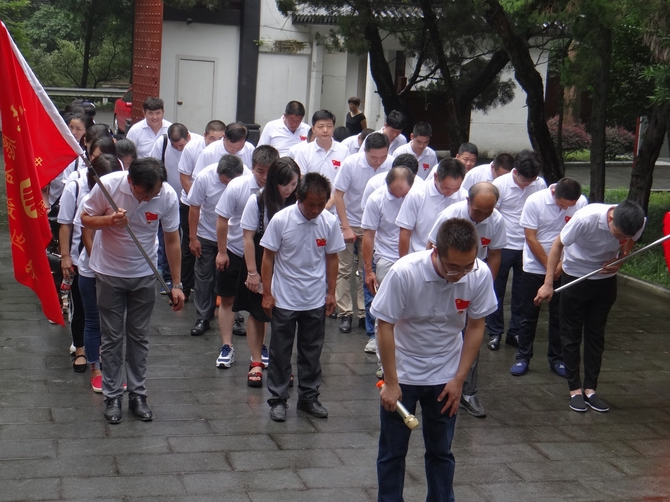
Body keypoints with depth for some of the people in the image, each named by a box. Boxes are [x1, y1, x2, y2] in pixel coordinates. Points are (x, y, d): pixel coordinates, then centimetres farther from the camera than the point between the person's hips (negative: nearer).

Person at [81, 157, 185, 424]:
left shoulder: (168, 196, -18)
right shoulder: (108, 185, -22)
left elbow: (172, 240, -7)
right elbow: (86, 219, -8)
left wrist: (176, 284, -6)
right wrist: (110, 220, -30)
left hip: (144, 275, 1)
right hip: (109, 273, -1)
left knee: (139, 337, 11)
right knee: (112, 338, 5)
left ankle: (138, 395, 23)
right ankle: (112, 397, 17)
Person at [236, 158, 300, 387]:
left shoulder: (297, 204, -9)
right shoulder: (257, 202, -12)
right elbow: (248, 238, -8)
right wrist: (252, 272, -9)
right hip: (260, 266, -1)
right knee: (257, 314, 10)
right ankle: (256, 363, 21)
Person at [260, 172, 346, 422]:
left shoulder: (330, 222, -7)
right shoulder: (281, 220, -15)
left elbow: (332, 258, 5)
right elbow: (268, 258, -7)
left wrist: (331, 293, 6)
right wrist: (267, 293, -7)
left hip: (316, 301, 3)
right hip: (284, 299, -2)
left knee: (312, 352, 13)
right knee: (280, 352, 7)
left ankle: (309, 397, 26)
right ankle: (278, 399, 19)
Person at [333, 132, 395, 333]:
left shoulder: (392, 164, -18)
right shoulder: (350, 163, -19)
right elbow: (338, 195, -11)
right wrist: (346, 227, -13)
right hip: (349, 222, -1)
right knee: (344, 269, 5)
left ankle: (365, 313, 15)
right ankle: (345, 313, 14)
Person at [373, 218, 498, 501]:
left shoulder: (481, 275, -18)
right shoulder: (404, 272, -27)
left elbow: (476, 326, -4)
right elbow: (385, 327, -17)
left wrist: (459, 379, -5)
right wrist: (390, 382, -13)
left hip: (445, 376, 2)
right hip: (403, 373, -2)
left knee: (441, 451, 13)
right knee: (392, 451, 7)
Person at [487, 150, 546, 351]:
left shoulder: (540, 184, -5)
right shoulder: (500, 184, -11)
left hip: (528, 247, 2)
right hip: (503, 246, -2)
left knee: (522, 293, 9)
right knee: (497, 291, 7)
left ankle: (515, 332, 21)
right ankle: (495, 333, 19)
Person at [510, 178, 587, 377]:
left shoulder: (581, 203, -11)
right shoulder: (535, 201, -16)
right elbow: (531, 238, -12)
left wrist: (562, 264, -10)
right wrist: (549, 266, -9)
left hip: (564, 270, 2)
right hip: (535, 268, -1)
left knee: (559, 316, 8)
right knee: (528, 315, 6)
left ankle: (556, 359, 19)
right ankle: (523, 357, 16)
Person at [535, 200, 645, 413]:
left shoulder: (638, 222, -22)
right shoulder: (586, 218, -34)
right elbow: (558, 245, -20)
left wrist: (618, 261, -21)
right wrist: (548, 284, -22)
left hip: (605, 279, 3)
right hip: (575, 277, -3)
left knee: (596, 335, 9)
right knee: (571, 335, 3)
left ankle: (590, 388, 17)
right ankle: (575, 389, 13)